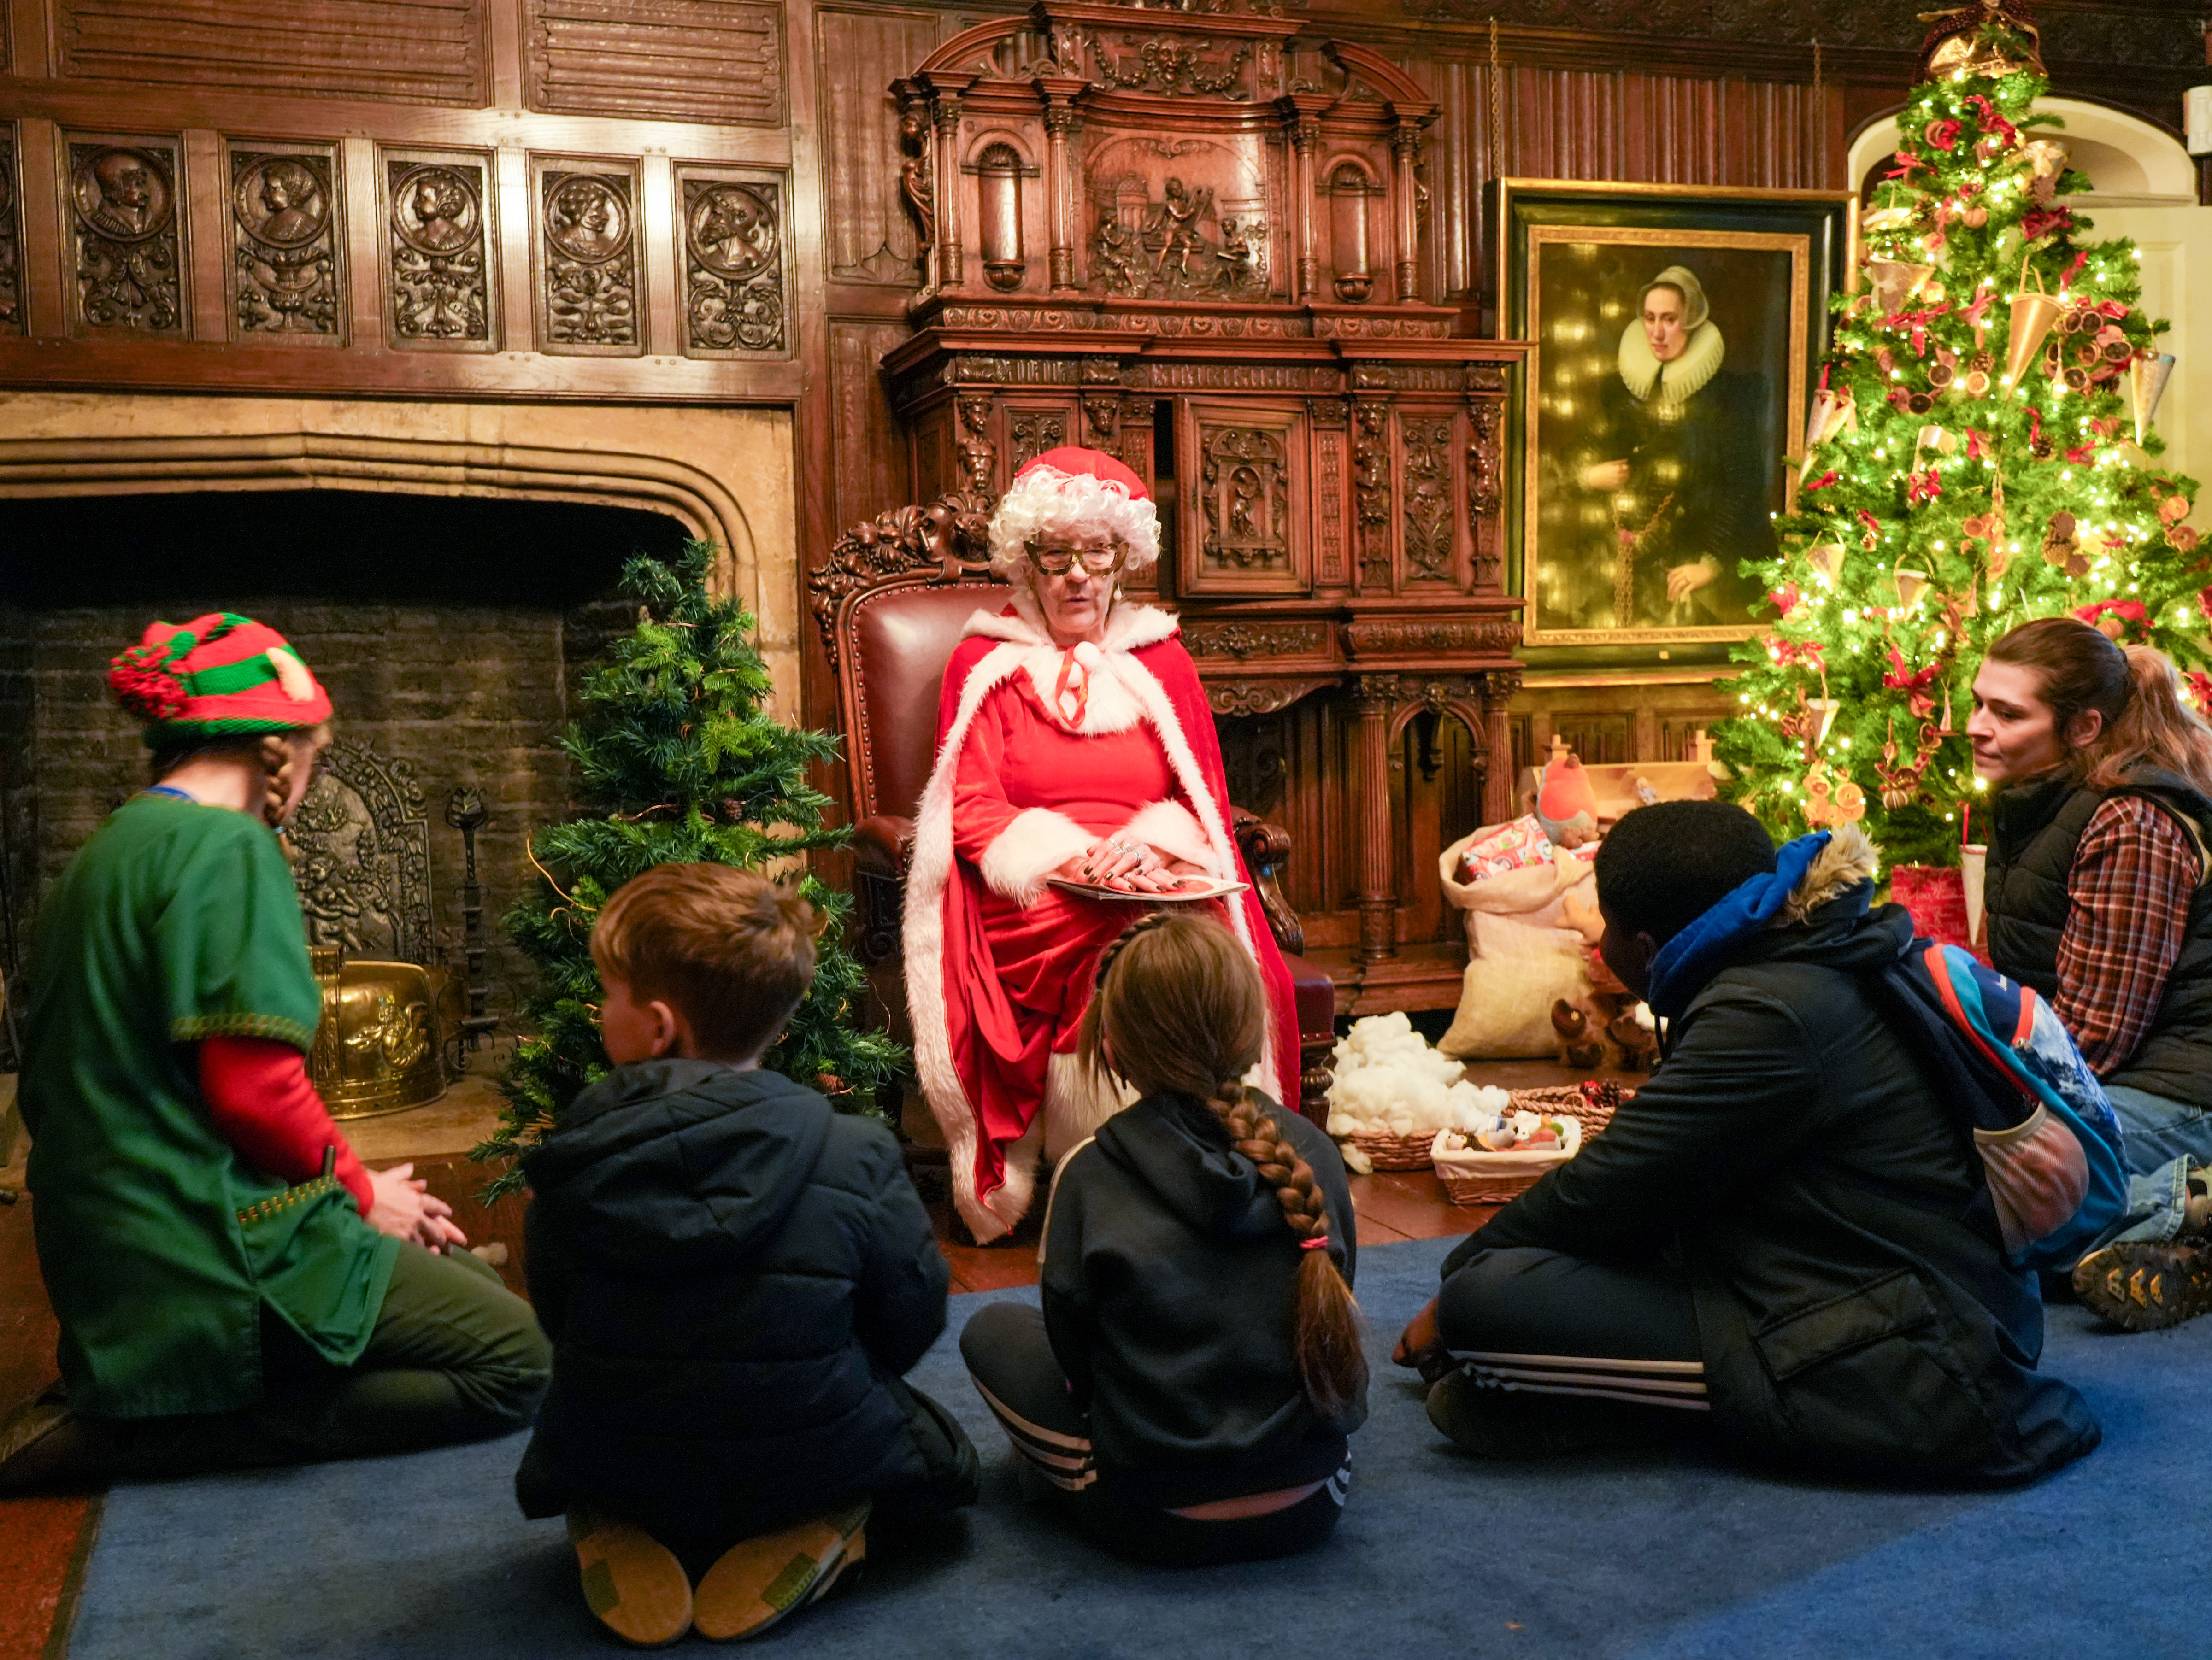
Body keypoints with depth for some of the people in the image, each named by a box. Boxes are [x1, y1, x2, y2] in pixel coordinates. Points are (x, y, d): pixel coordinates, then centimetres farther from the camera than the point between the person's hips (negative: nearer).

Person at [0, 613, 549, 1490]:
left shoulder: (104, 854, 15)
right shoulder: (230, 849, -14)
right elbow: (254, 1087, -22)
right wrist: (359, 1192, -3)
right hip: (212, 1248, -10)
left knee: (477, 1287, 15)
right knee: (518, 1360, -9)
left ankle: (129, 1407, 5)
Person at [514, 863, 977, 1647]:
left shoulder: (573, 1166, -11)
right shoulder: (858, 1157, -16)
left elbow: (558, 1321, 3)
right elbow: (911, 1320, -5)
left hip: (616, 1475, 2)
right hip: (808, 1467, -1)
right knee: (939, 1453, 29)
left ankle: (616, 1536, 5)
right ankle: (821, 1526, -2)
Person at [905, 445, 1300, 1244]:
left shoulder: (1160, 659, 19)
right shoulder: (984, 664, 11)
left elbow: (1206, 800, 12)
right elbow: (975, 814, 1)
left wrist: (1153, 842, -12)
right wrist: (1070, 858, -17)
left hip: (1162, 892, 3)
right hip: (1031, 903, -2)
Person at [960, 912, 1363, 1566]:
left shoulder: (1089, 1175, -13)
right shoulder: (1313, 1154, -5)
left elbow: (1073, 1342, -4)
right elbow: (1333, 1318, 6)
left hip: (1156, 1522, -3)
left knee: (992, 1331, 14)